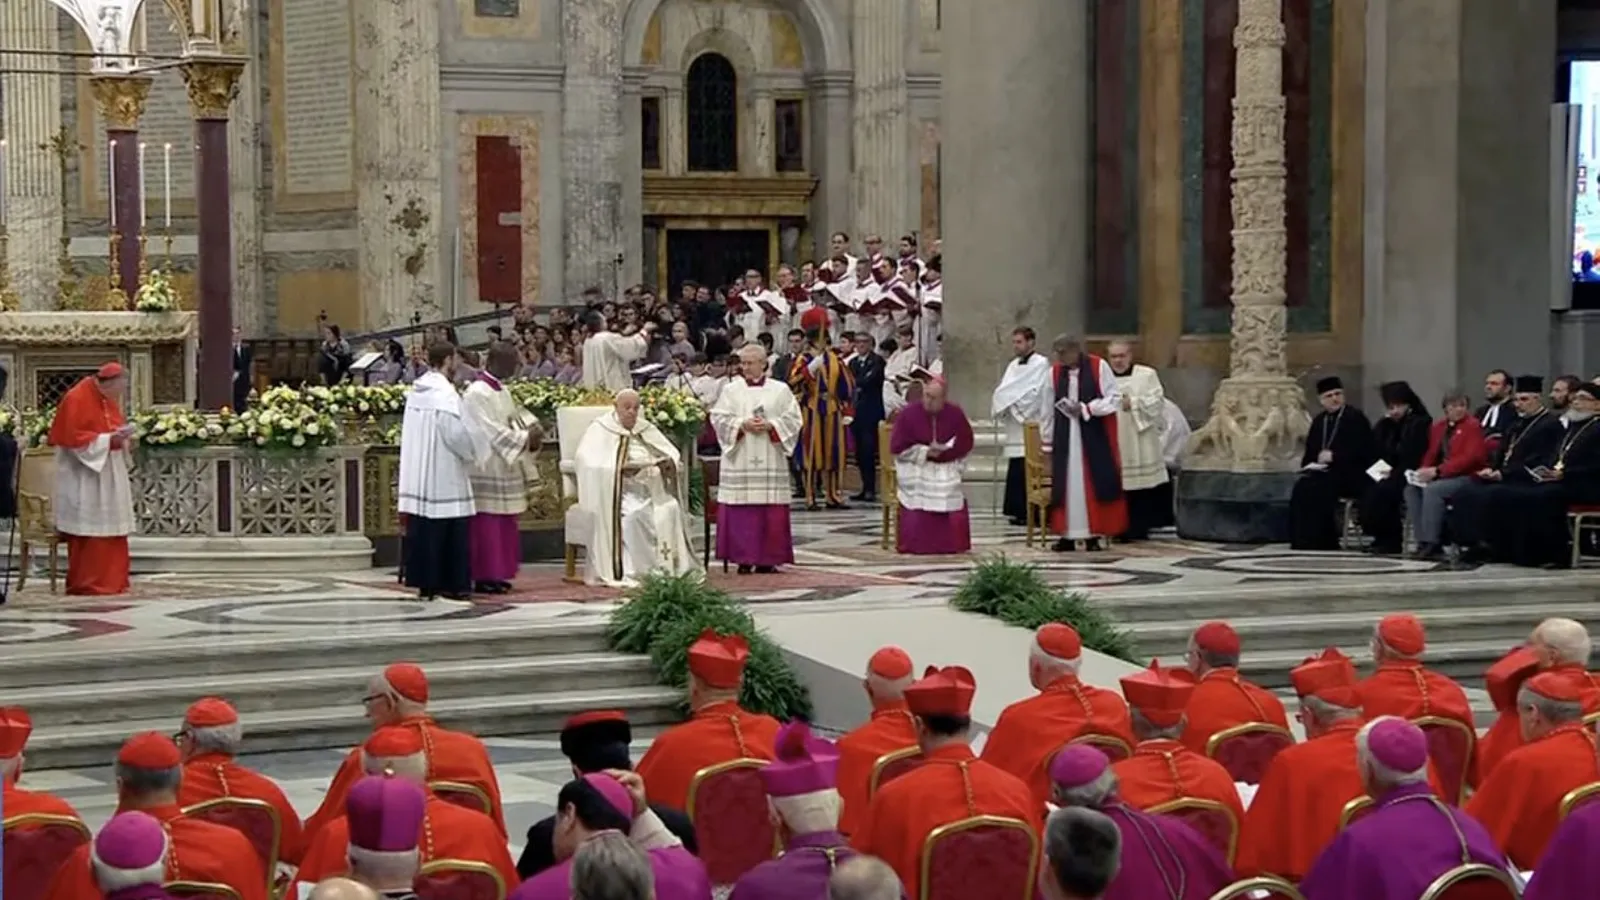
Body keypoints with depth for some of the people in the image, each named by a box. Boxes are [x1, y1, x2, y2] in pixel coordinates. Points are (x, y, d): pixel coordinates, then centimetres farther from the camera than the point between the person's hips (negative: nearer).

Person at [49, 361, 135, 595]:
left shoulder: (109, 399, 12)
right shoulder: (77, 399, -14)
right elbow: (72, 438, -18)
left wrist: (123, 438, 1)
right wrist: (108, 439, -22)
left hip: (109, 476, 8)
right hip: (85, 478, -8)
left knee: (112, 531, 6)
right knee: (89, 532, -7)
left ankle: (110, 581, 9)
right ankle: (86, 583, -2)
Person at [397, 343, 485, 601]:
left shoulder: (416, 391, 9)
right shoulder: (445, 393, -15)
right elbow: (456, 432, -18)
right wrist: (474, 452, 1)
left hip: (417, 475, 8)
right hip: (443, 475, -8)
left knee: (422, 529, 9)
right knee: (450, 530, -2)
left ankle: (424, 581, 11)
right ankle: (451, 584, 1)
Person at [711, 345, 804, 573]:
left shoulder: (780, 390, 8)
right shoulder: (731, 390, 9)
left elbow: (793, 419, 4)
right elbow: (718, 417, 3)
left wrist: (770, 426, -11)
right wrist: (741, 425, -12)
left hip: (771, 459, 0)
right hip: (739, 459, 0)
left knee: (771, 510, -3)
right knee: (740, 508, -5)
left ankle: (768, 559, 3)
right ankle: (744, 559, -1)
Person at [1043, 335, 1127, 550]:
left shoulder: (1099, 367, -6)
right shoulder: (1055, 373, 4)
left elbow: (1114, 399, -6)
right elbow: (1049, 409, 9)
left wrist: (1085, 409, -16)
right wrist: (1048, 439, 10)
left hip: (1096, 436, -3)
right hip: (1065, 437, 3)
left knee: (1097, 482, -2)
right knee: (1067, 483, 1)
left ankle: (1098, 532, 5)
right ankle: (1069, 534, 5)